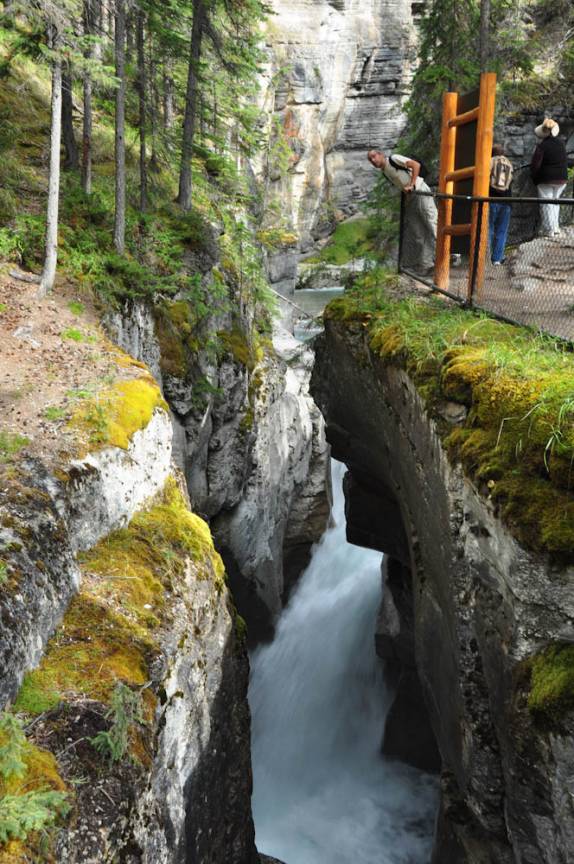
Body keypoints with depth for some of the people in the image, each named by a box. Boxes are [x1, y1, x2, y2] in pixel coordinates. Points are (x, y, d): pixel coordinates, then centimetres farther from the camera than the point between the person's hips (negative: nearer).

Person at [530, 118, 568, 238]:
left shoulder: (542, 146, -15)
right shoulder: (561, 144, 4)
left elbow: (535, 165, -15)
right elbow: (565, 160, 12)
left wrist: (534, 178, 0)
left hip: (546, 179, -5)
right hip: (561, 178, 5)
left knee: (546, 204, 2)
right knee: (555, 201, 19)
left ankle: (549, 230, 3)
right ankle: (556, 227, 18)